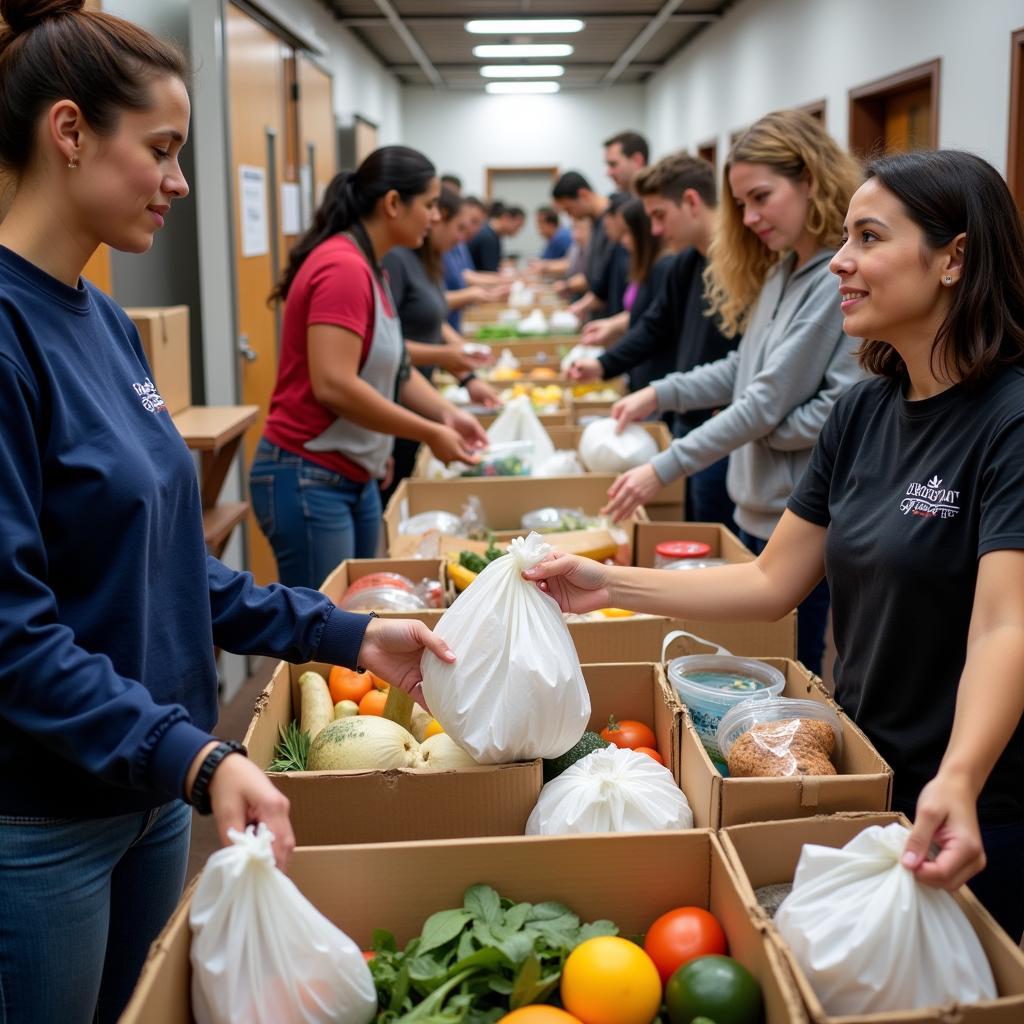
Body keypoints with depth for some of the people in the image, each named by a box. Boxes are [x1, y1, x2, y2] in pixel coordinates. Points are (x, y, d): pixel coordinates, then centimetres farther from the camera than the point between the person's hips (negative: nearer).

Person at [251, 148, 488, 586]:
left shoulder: (368, 269, 11)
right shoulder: (343, 268, -19)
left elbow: (393, 367, 16)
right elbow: (333, 386, -27)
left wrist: (447, 413, -1)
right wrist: (430, 433, -19)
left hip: (355, 477, 10)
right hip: (308, 479, -10)